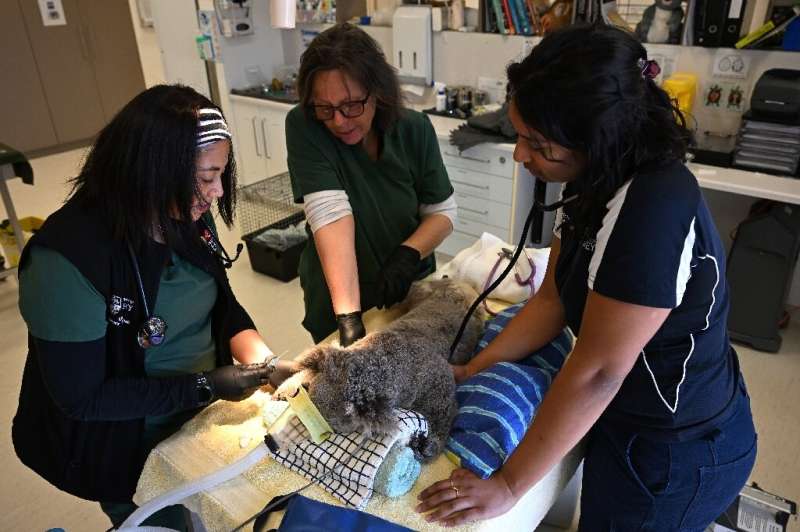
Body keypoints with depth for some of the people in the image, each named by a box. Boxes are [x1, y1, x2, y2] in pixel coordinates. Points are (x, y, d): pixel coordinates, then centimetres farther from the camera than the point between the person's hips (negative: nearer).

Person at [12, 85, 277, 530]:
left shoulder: (188, 216, -12)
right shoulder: (66, 260, -31)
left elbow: (221, 303, 0)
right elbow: (81, 397, -26)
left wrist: (261, 359, -17)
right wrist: (204, 385, -28)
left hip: (204, 414, 6)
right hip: (129, 446, -5)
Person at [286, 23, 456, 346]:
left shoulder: (415, 129, -11)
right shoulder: (303, 127, -19)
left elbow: (443, 211, -5)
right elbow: (331, 213, -30)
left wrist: (409, 253, -24)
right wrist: (348, 316, -36)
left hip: (412, 291, 3)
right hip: (338, 302, -2)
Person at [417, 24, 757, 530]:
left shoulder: (655, 210, -33)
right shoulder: (601, 183, -3)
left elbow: (597, 373, -30)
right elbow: (553, 300, 2)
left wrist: (507, 487, -21)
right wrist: (473, 369, -2)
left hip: (675, 455, -8)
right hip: (637, 420, 8)